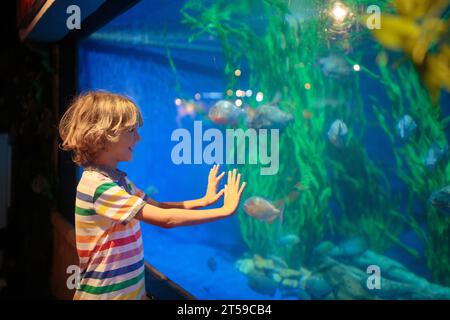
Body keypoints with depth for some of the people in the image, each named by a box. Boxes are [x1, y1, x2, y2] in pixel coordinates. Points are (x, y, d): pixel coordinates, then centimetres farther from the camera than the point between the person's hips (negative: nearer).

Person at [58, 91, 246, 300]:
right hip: (105, 294, -8)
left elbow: (157, 207, 8)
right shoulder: (99, 185, -25)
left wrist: (203, 201, -2)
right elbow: (165, 219, -27)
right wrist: (225, 211, -22)